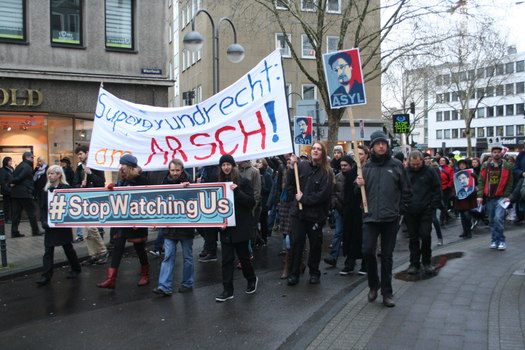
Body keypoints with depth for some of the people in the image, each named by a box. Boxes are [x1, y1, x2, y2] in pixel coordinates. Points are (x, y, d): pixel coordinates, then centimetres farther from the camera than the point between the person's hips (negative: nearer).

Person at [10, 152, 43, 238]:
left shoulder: (19, 166, 19)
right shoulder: (27, 167, -10)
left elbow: (14, 177, 10)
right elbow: (20, 177, -18)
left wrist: (13, 183, -1)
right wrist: (13, 183, -4)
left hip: (15, 193, 9)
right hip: (24, 193, -9)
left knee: (16, 213, 8)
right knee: (31, 212, 0)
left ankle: (14, 232, 8)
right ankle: (35, 231, 5)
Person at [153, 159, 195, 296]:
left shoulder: (188, 184, -5)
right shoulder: (165, 183, 4)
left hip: (186, 227, -2)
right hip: (169, 227, 2)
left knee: (187, 257, 9)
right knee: (168, 256, -2)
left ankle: (187, 284, 22)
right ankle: (164, 287, -2)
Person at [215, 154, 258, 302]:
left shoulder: (243, 182, -5)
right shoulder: (219, 183, 7)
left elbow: (251, 202, -10)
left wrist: (237, 191, -22)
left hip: (241, 226, -3)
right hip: (225, 227, 3)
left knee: (243, 255, 7)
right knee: (227, 259, 3)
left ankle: (252, 279, 34)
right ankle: (227, 291, 10)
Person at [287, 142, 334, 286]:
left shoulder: (327, 172, -7)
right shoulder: (302, 165, 2)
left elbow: (323, 194, -15)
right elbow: (291, 184, 5)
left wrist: (303, 198, -13)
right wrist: (292, 166, -7)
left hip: (315, 214, -2)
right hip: (298, 212, 2)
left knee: (315, 244, 12)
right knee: (296, 243, 4)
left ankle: (314, 273, 28)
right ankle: (294, 273, 15)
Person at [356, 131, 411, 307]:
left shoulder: (396, 165, 3)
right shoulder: (366, 167, 9)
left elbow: (406, 190, 6)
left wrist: (400, 210, 0)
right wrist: (359, 185, -7)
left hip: (391, 218, -1)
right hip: (371, 217, 1)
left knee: (387, 256, 6)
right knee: (367, 251, -9)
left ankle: (387, 292, 18)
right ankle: (373, 284, 16)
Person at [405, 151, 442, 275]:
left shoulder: (430, 171, -1)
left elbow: (437, 189, 3)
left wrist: (433, 205, -5)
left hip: (425, 211, -2)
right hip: (410, 212, 2)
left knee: (425, 236, -3)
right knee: (413, 238, 8)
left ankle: (426, 262, 15)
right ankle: (414, 263, 18)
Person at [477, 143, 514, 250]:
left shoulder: (506, 167, 2)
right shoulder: (485, 166, 8)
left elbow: (510, 183, 2)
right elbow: (481, 181, 6)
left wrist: (506, 196, -7)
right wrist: (480, 196, -3)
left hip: (501, 197, -3)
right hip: (489, 197, 3)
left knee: (498, 218, -16)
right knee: (491, 221, 10)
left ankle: (500, 241, -6)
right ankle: (494, 241, 21)